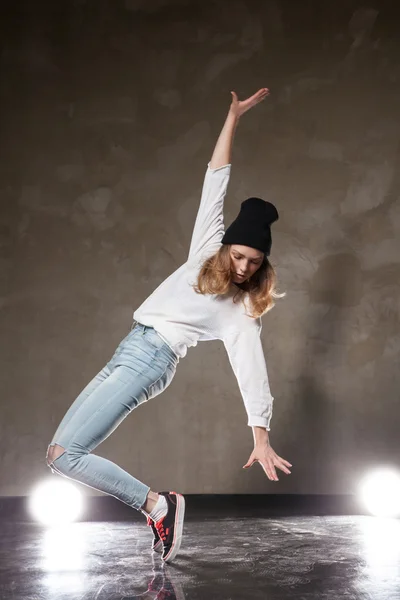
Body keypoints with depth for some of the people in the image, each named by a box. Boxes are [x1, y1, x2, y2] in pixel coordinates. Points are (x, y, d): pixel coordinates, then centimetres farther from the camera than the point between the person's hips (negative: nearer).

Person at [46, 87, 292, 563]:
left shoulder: (243, 311, -2)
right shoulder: (206, 249, 10)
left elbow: (251, 370, -8)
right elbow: (216, 180, 11)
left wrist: (260, 436, -17)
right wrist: (233, 117, 11)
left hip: (151, 361, -7)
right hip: (127, 352, 7)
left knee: (64, 455, -17)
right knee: (60, 450, 4)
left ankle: (158, 506, -9)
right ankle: (157, 508, 5)